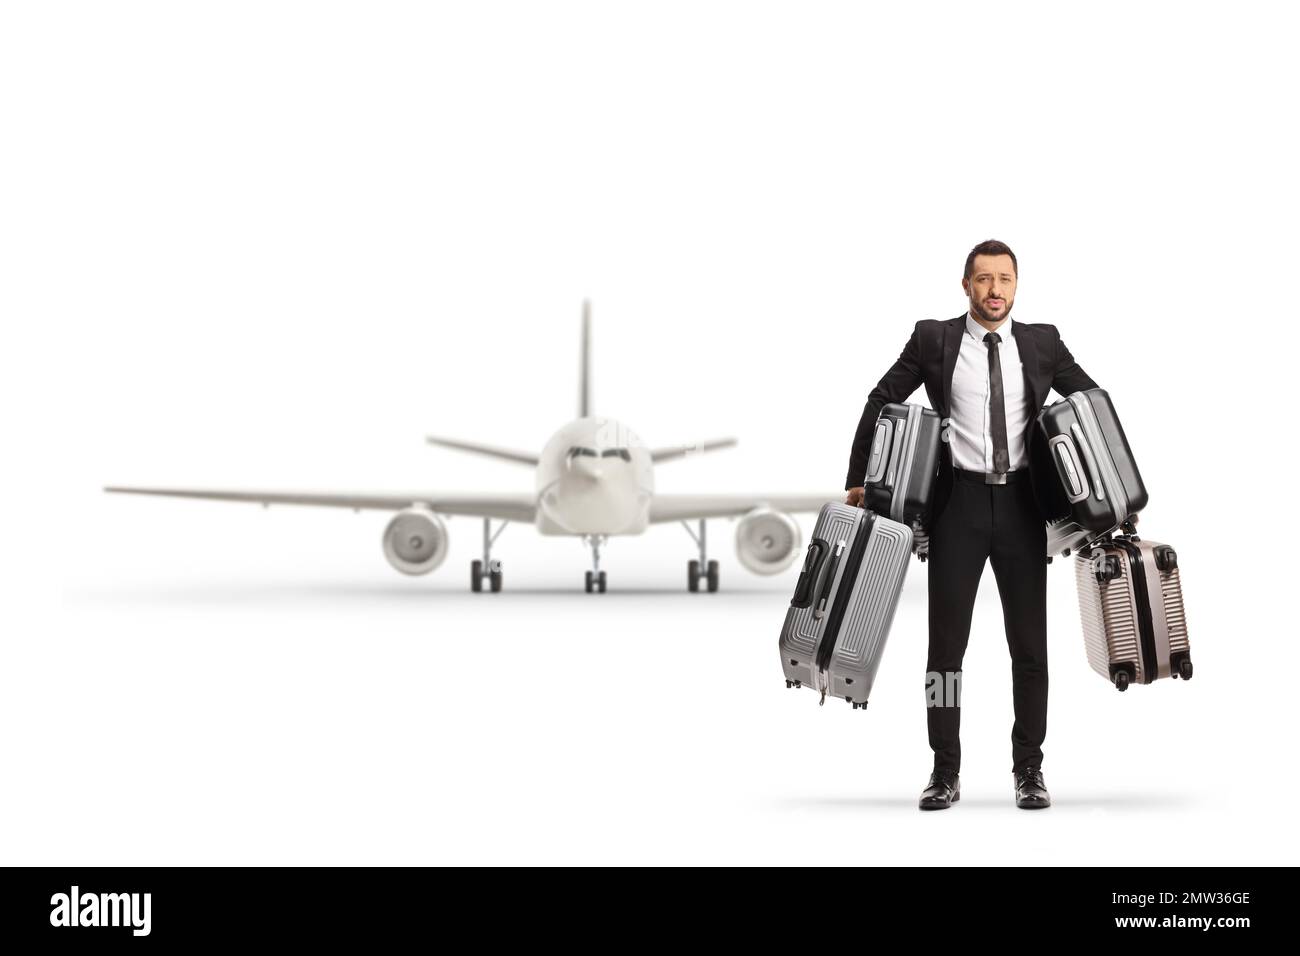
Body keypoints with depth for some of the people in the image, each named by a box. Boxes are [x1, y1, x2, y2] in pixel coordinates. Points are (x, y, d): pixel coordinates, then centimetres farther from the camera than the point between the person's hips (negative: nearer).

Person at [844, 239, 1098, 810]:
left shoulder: (1042, 344, 6)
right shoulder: (932, 340, 2)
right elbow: (882, 402, 7)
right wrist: (859, 480, 3)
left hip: (1021, 504, 1)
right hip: (958, 504, -1)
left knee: (1029, 642, 4)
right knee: (946, 641, -1)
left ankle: (1028, 770, 13)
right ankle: (945, 773, 6)